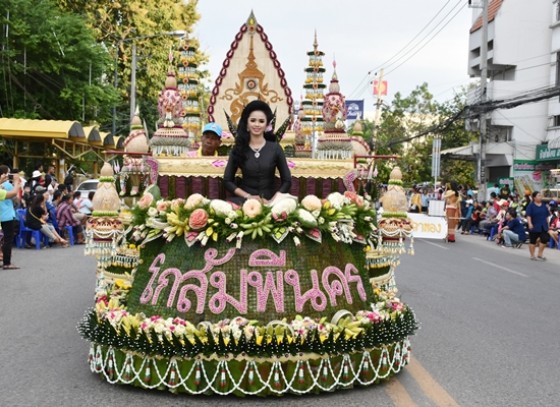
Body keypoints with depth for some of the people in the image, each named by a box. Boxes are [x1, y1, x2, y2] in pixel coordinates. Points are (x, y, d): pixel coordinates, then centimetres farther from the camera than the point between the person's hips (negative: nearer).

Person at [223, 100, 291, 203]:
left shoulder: (275, 148, 5)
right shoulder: (238, 148, 6)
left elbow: (287, 181, 4)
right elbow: (227, 181, 6)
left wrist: (271, 201, -10)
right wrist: (248, 196, -8)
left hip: (270, 200, 1)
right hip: (245, 200, -1)